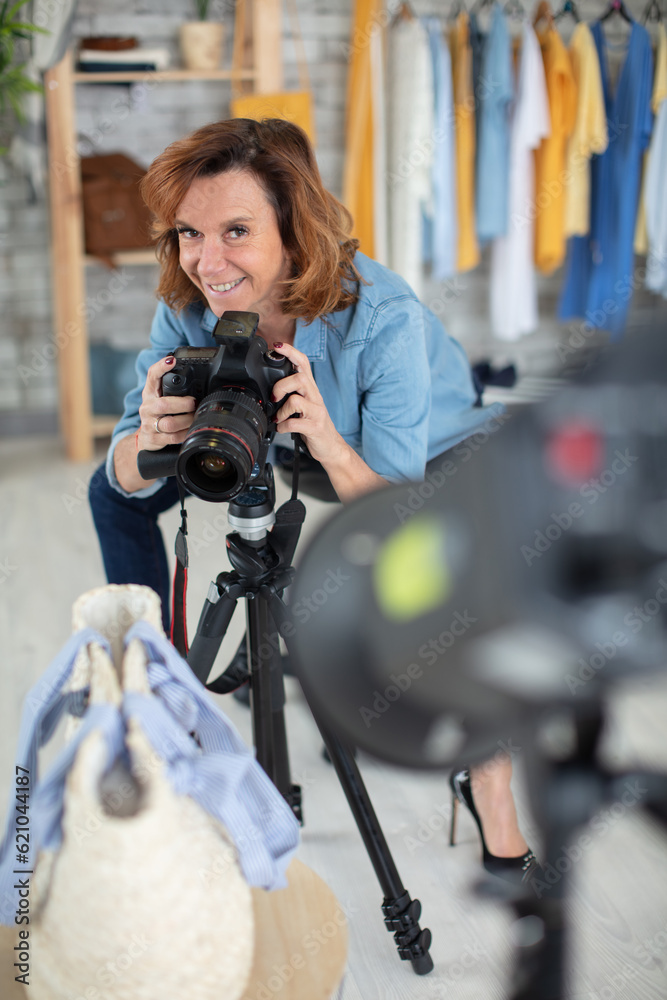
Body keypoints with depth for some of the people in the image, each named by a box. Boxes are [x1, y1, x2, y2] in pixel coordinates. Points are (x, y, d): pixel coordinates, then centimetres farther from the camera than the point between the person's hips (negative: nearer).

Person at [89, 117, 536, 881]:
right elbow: (128, 480, -21)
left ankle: (491, 769, -7)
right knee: (113, 494, 0)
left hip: (428, 455, -4)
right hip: (289, 443, 5)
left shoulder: (382, 316, -38)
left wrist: (331, 446, -55)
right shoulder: (187, 307, -25)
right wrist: (148, 441, -45)